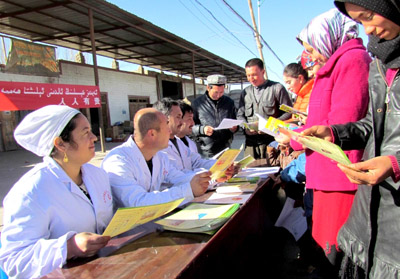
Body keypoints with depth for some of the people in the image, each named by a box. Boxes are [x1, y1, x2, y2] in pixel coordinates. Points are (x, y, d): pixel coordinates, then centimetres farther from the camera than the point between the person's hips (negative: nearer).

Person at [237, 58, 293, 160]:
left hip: (272, 140, -3)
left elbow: (288, 113, 0)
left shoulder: (277, 88, 2)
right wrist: (246, 127, -4)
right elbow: (240, 115, 17)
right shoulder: (245, 92, 15)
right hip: (251, 141, 4)